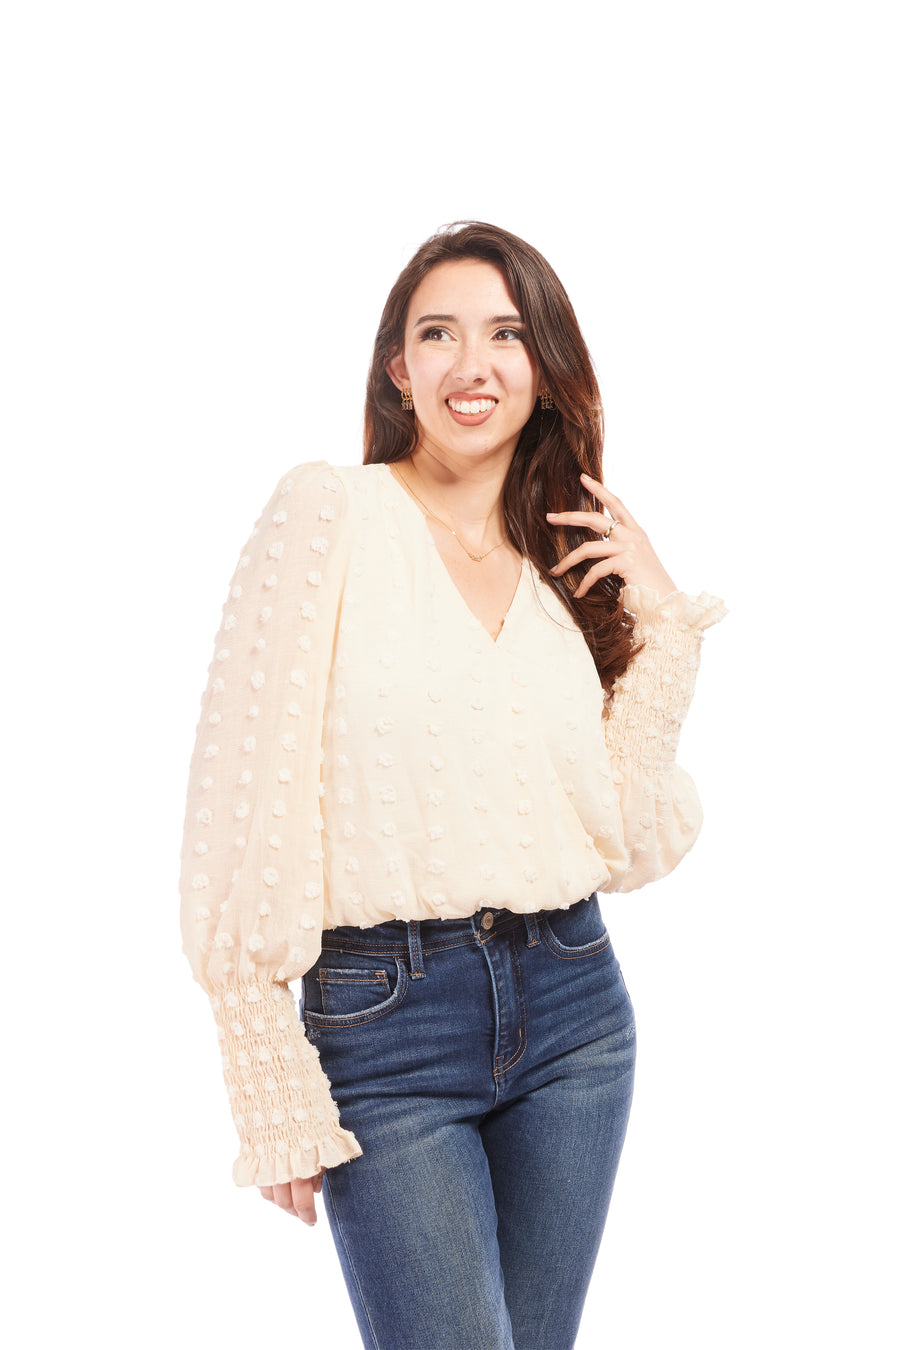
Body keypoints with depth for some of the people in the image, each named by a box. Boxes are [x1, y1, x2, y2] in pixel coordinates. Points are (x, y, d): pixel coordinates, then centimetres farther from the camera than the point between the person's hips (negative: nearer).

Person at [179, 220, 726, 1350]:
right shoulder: (330, 513, -5)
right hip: (383, 1016, -5)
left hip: (573, 1007, 5)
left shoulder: (576, 566, 10)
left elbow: (631, 846, 4)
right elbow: (246, 805, -10)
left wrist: (658, 619, 0)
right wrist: (275, 1100, -13)